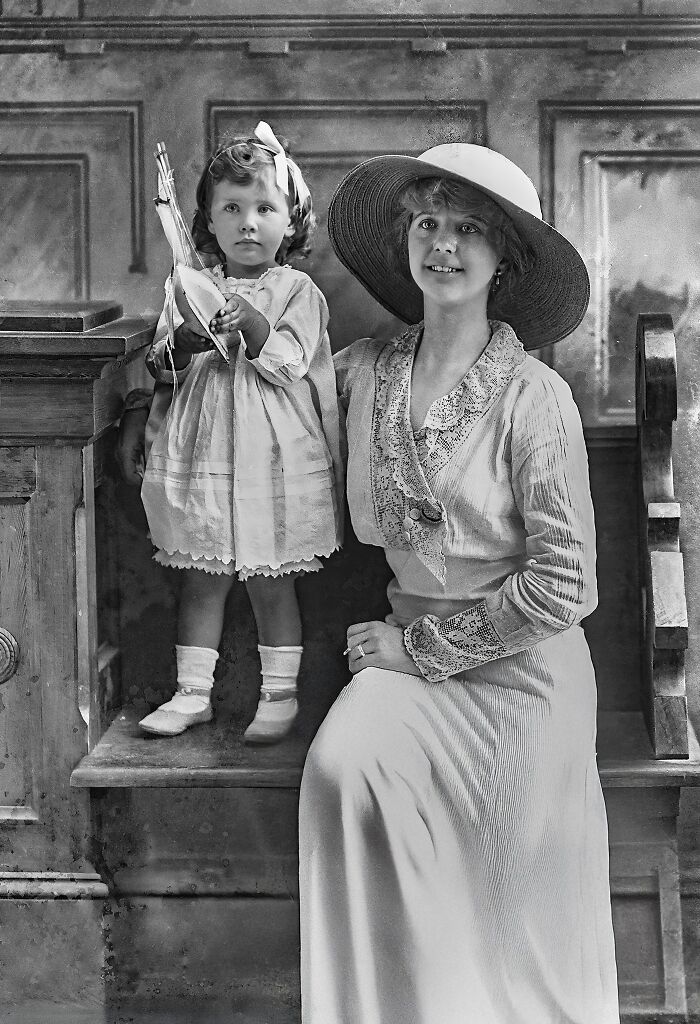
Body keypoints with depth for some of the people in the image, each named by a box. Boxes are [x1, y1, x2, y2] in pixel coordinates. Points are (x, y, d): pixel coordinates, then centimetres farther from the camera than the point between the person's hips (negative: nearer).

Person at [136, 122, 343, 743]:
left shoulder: (297, 291, -1)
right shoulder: (191, 289, 8)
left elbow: (290, 364, -12)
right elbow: (161, 368, 6)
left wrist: (249, 321, -27)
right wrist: (185, 341, -15)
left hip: (274, 459, -3)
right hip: (201, 454, 3)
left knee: (272, 582, 3)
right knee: (201, 578, 9)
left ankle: (280, 695, 15)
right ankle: (193, 692, 18)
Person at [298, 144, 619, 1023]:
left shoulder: (534, 398, -15)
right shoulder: (367, 371, -1)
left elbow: (563, 584, -15)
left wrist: (420, 647, -10)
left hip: (515, 668, -4)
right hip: (411, 651, 4)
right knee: (338, 766, -19)